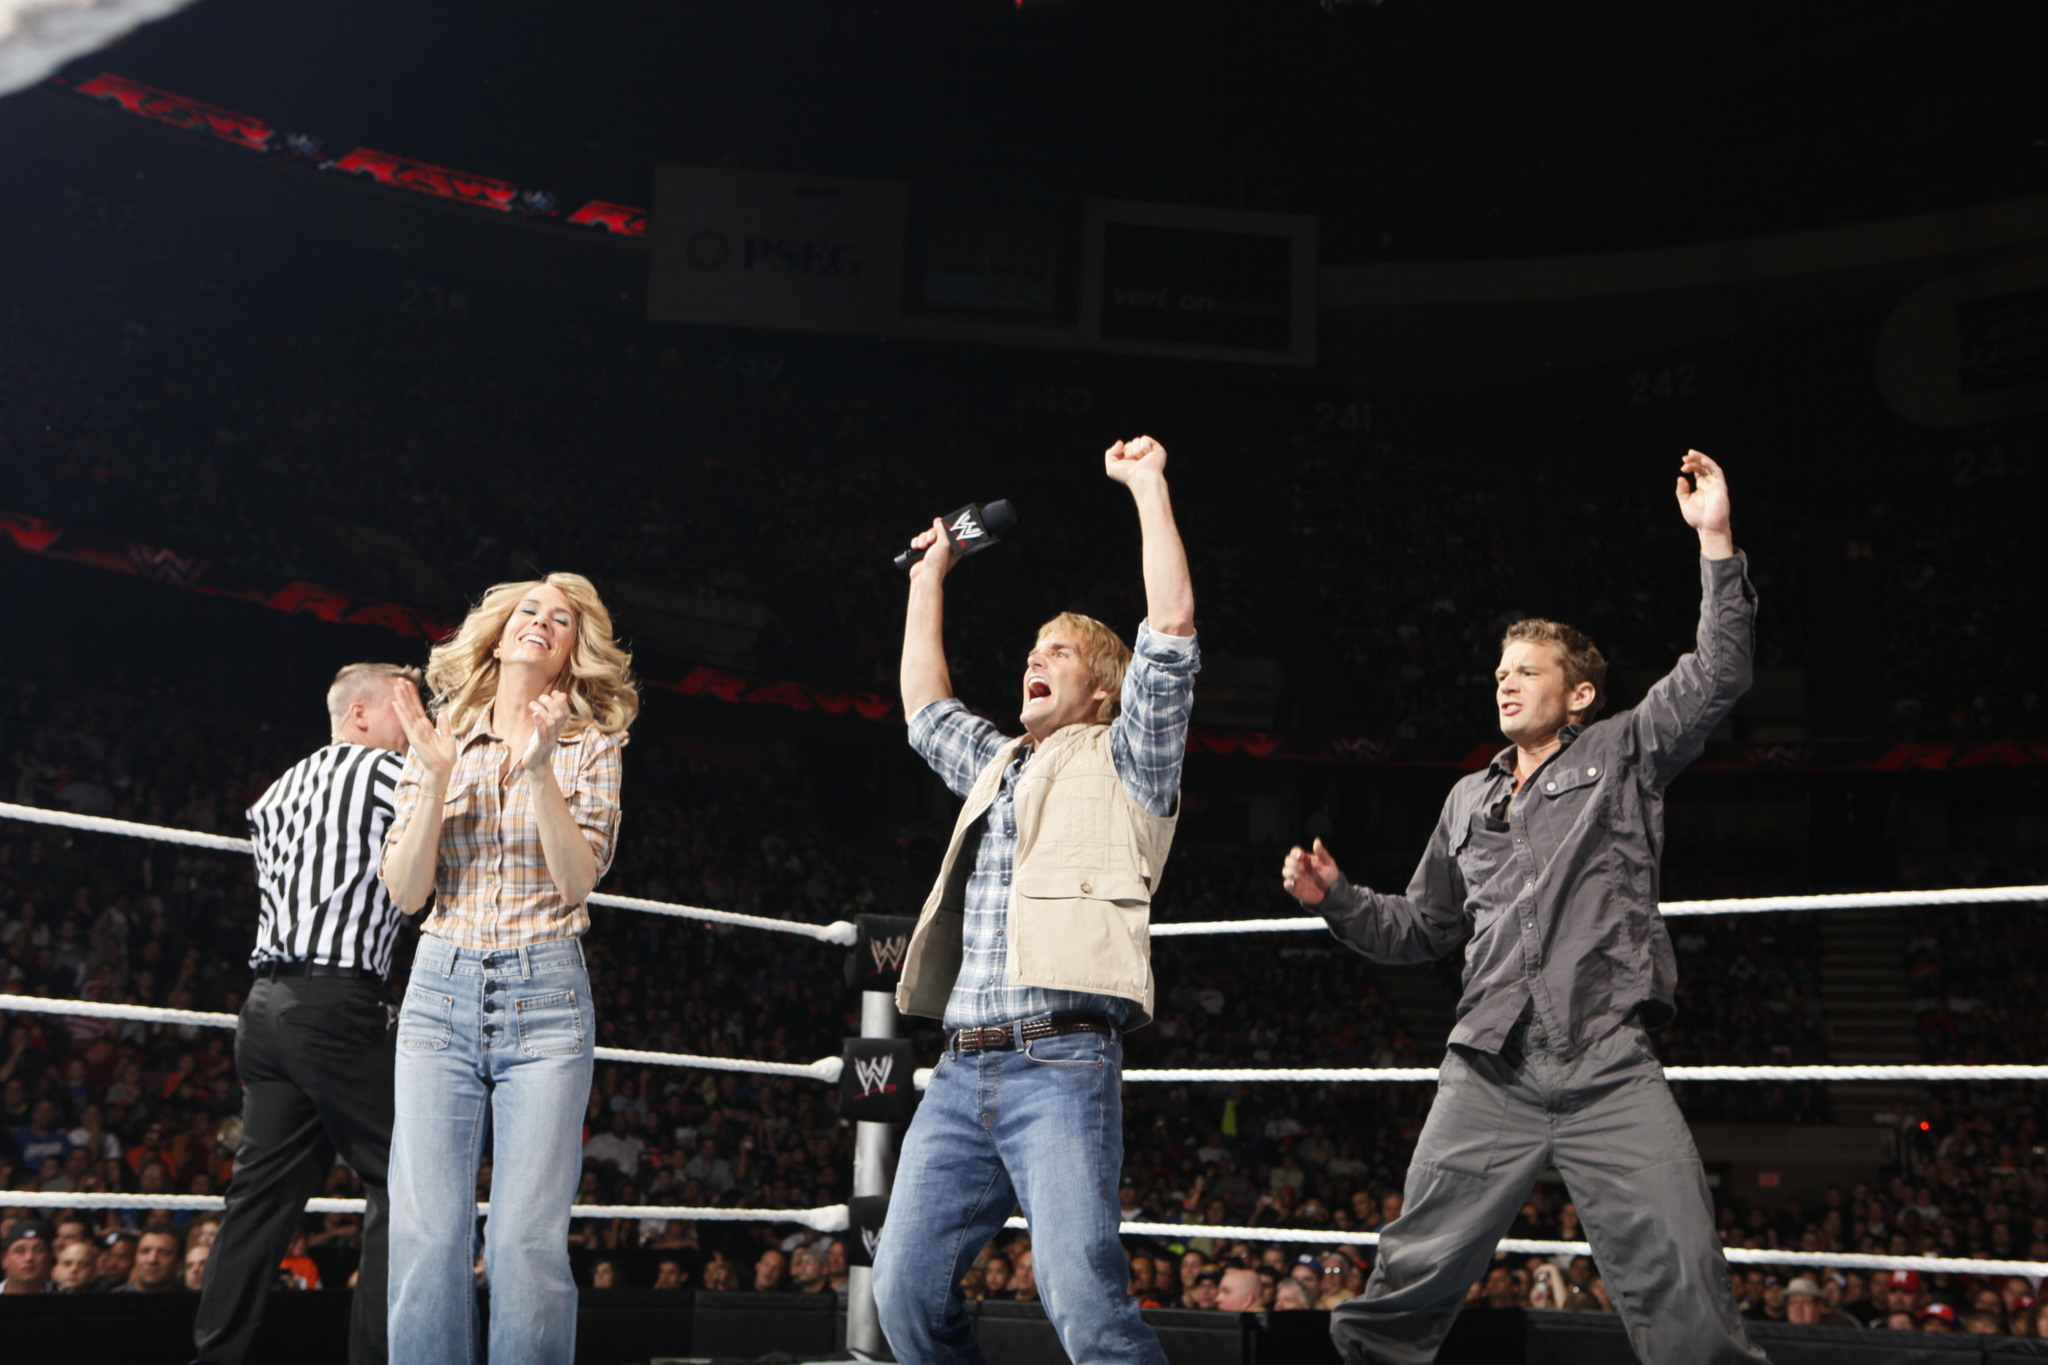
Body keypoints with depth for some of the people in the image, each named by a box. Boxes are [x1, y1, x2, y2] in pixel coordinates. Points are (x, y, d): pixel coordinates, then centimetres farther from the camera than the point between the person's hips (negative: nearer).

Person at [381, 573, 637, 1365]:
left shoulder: (588, 749, 7)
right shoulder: (438, 741, 11)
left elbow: (578, 882, -5)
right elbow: (403, 892, 4)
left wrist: (539, 767, -14)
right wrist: (436, 777, -7)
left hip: (545, 997, -1)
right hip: (441, 992, 2)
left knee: (528, 1240, -8)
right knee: (427, 1234, -5)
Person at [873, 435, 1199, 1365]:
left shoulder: (1122, 762, 8)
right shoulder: (998, 767, 27)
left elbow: (1170, 629, -3)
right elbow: (925, 710, 40)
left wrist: (1148, 489, 0)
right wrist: (930, 576, 41)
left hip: (1058, 1062, -7)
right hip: (961, 1073, 7)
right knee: (906, 1287, 0)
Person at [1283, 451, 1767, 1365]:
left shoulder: (1622, 755, 11)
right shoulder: (1469, 801, 22)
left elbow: (1716, 676, -3)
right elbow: (1425, 930, 28)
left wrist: (1716, 541, -10)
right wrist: (1338, 900, 12)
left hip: (1609, 1074, -3)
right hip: (1488, 1075, 3)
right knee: (1409, 1284, 1)